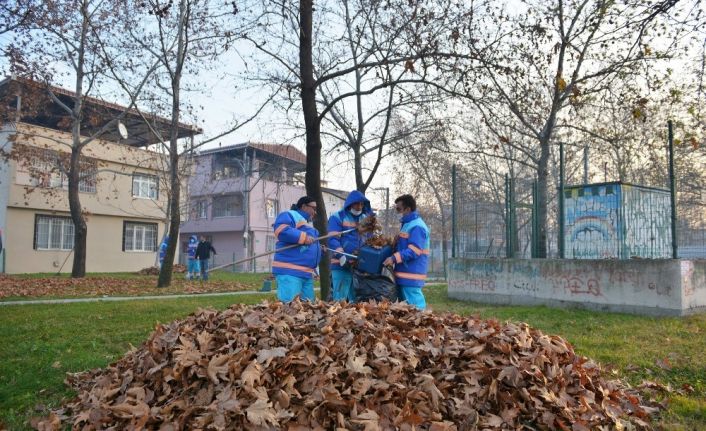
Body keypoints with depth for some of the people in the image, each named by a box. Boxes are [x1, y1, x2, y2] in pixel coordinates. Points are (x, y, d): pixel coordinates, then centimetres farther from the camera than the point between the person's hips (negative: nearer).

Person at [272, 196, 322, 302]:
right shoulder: (289, 215, 1)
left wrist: (318, 248, 20)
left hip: (307, 273, 10)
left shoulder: (306, 222, 31)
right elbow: (281, 231, -20)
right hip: (289, 271, -10)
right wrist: (303, 237, -19)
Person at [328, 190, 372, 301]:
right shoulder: (337, 217, -4)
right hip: (342, 265, -6)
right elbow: (332, 239, -15)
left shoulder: (366, 218, 16)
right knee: (340, 299, -4)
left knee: (356, 299, 13)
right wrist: (343, 256, -32)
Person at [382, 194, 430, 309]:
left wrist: (394, 258, -27)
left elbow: (413, 251, -24)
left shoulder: (417, 226, -16)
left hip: (411, 275, -11)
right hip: (405, 274, 11)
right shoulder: (407, 224, 17)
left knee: (413, 305, -8)